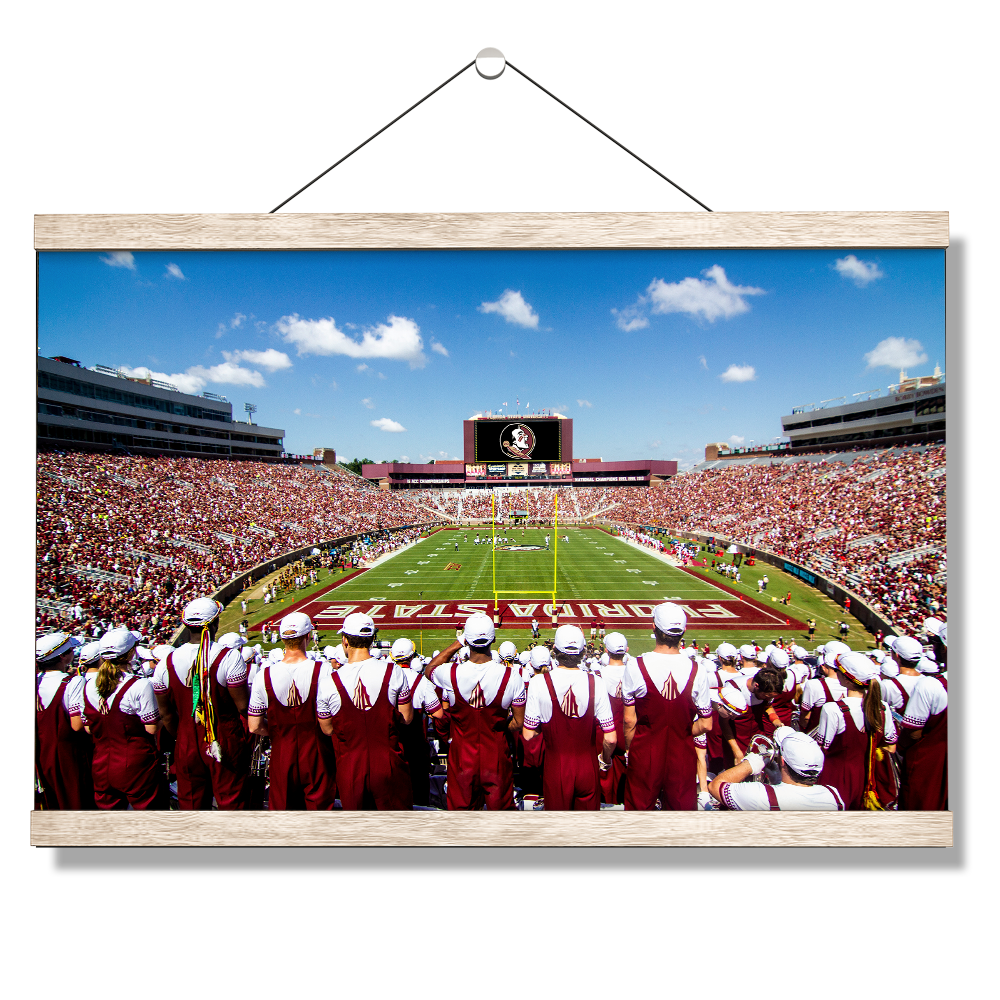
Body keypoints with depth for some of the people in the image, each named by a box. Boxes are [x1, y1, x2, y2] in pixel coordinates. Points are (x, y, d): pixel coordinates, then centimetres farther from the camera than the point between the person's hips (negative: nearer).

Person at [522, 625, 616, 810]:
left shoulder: (539, 683, -17)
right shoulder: (596, 684, -14)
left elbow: (528, 735, -12)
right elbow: (611, 739, -10)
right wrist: (606, 759, 10)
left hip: (556, 768, -1)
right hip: (588, 767, 1)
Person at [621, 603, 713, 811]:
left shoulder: (635, 667, -16)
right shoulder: (696, 671, -11)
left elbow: (629, 720, -10)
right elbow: (705, 724, -3)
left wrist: (629, 750, 5)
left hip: (644, 756, -1)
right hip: (682, 757, 2)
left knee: (639, 807, 16)